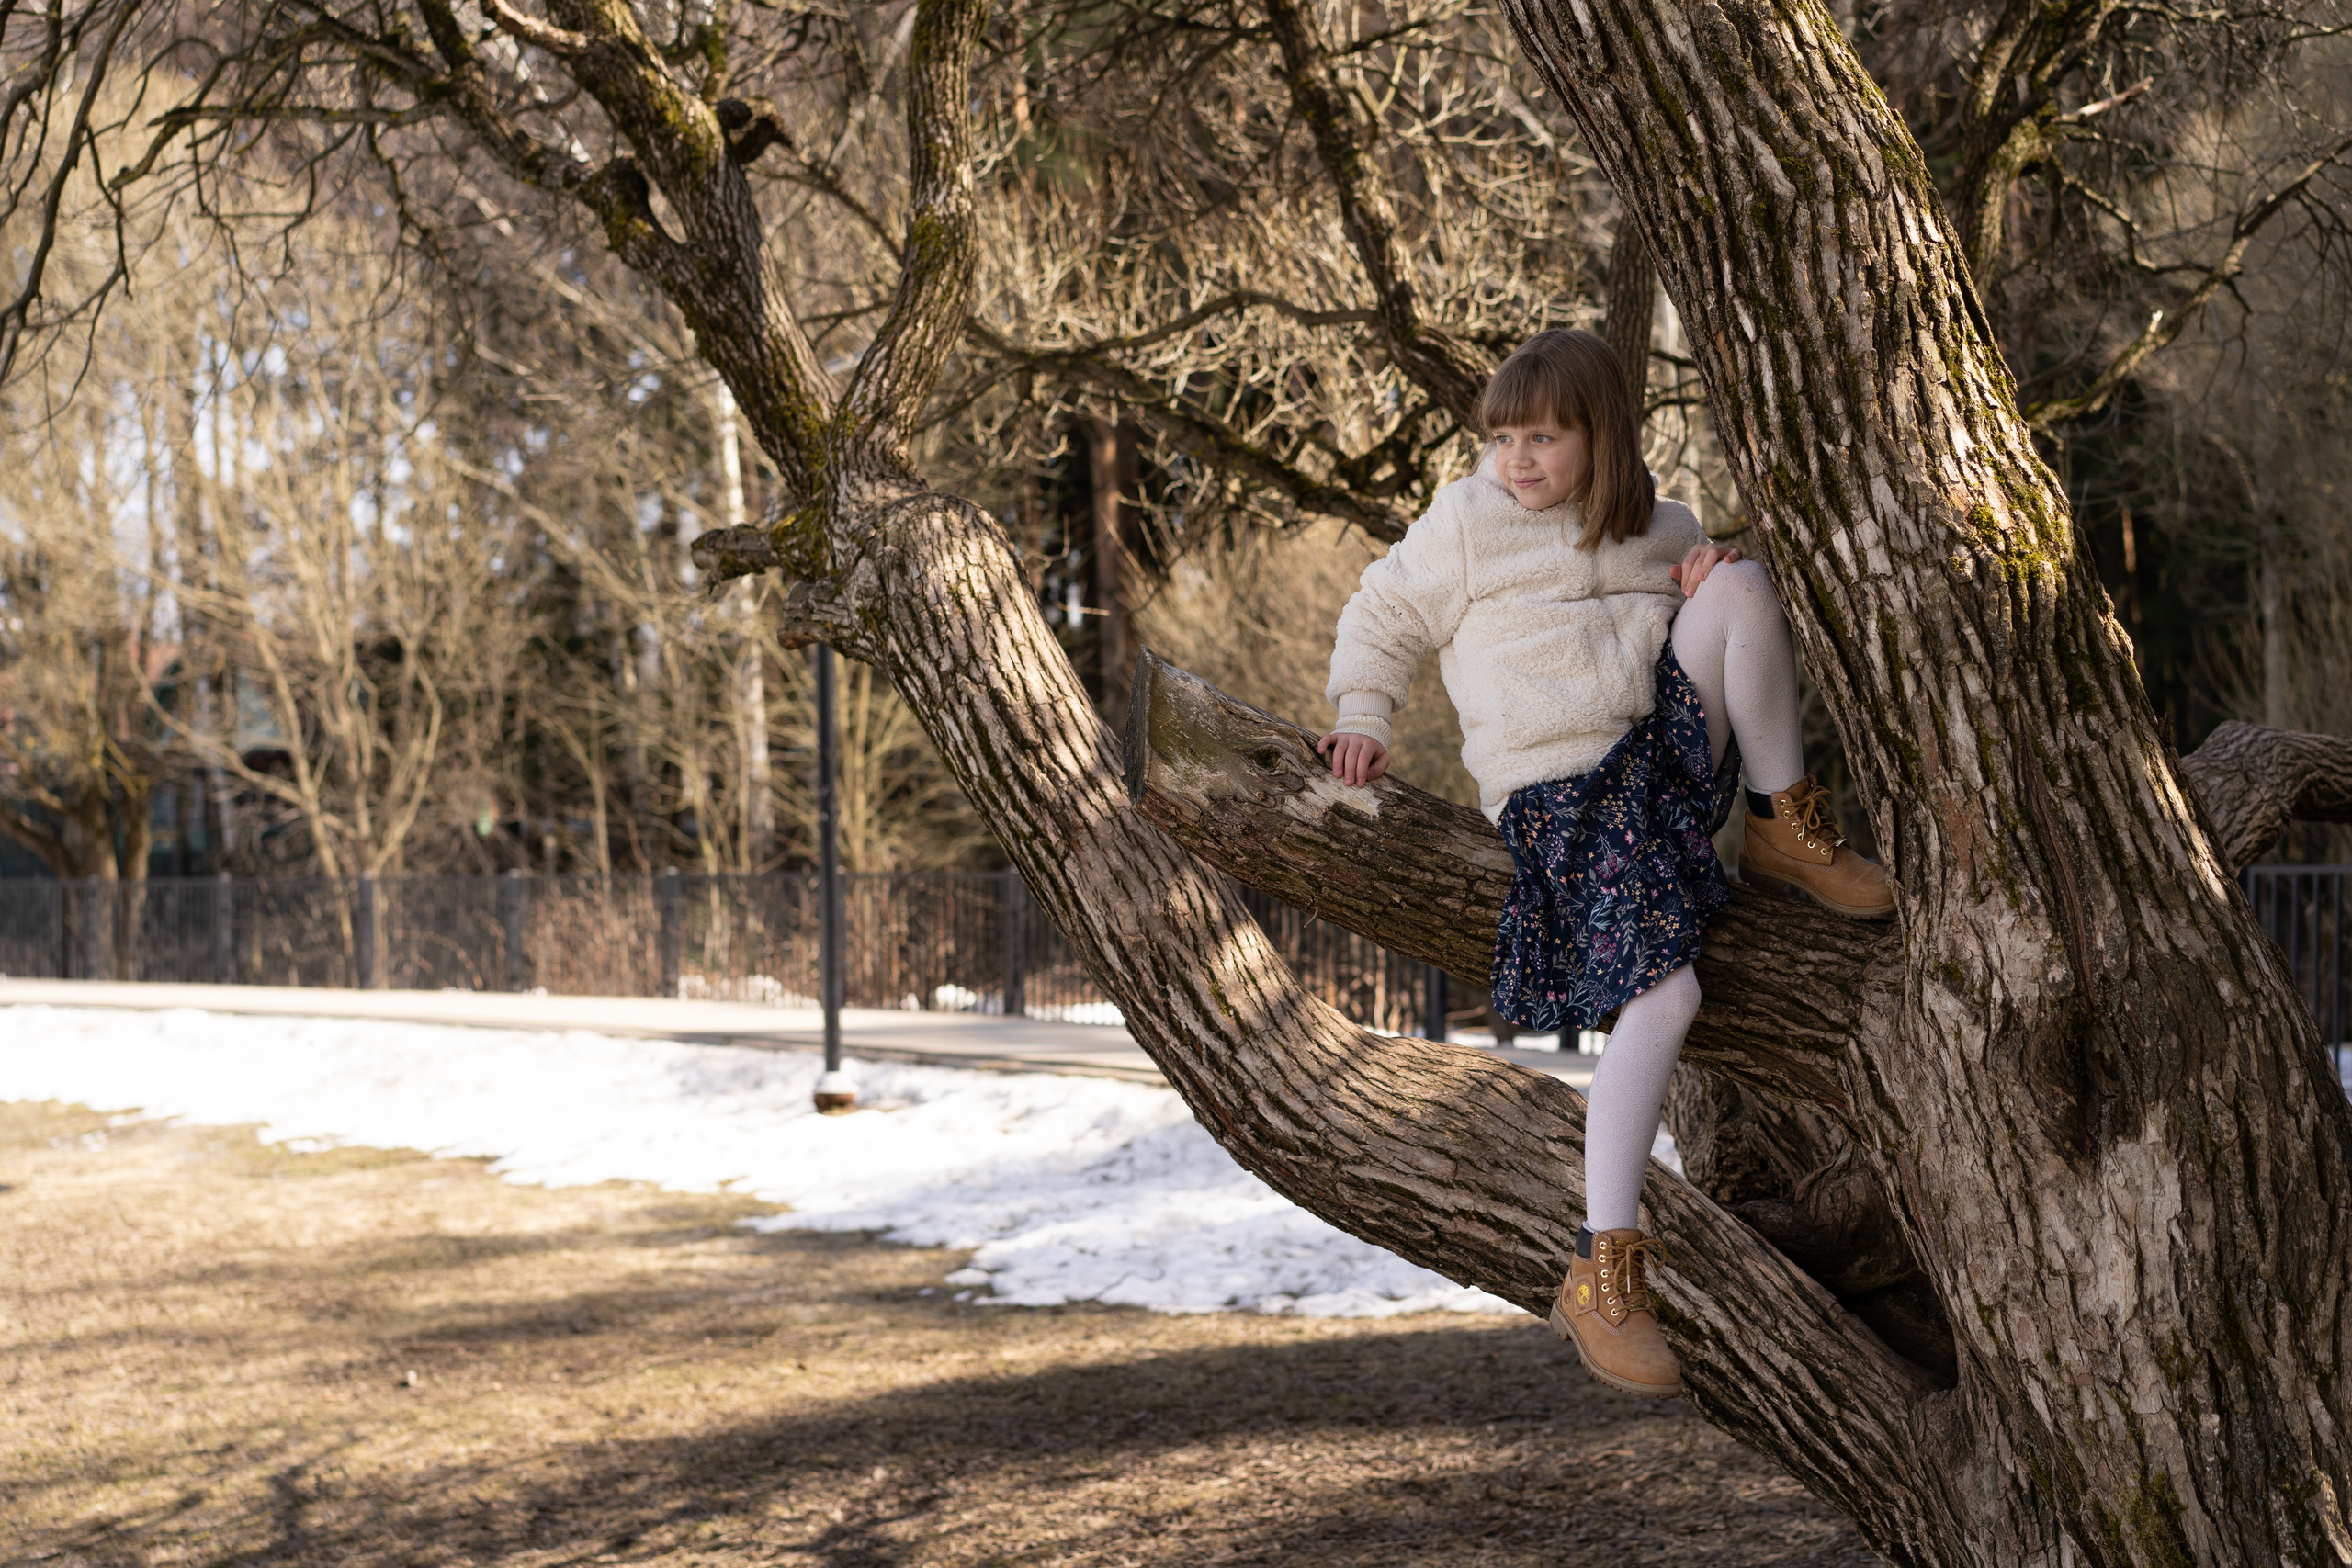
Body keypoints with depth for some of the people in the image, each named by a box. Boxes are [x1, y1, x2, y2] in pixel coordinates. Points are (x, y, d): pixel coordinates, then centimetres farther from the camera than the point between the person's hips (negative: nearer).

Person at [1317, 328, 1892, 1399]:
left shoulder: (1658, 527, 16)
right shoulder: (1466, 523, 6)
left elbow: (1718, 620, 25)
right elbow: (1385, 617, 14)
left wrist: (1717, 583, 1)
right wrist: (1362, 720, 0)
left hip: (1668, 739, 4)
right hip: (1561, 795, -4)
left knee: (1738, 583, -21)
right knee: (1663, 994, -24)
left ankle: (1784, 828, -8)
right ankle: (1602, 1273, -23)